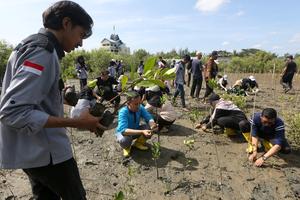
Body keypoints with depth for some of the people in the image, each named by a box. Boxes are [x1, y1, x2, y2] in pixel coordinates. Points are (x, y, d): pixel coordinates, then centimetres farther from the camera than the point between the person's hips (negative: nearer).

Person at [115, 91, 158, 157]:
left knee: (149, 128, -21)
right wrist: (142, 132, -51)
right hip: (123, 132, -4)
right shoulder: (123, 112, -32)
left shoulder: (140, 108, -19)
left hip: (136, 130, 4)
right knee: (124, 140, -38)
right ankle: (126, 147, 2)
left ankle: (138, 143, 7)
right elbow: (123, 130, -42)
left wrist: (152, 124, -42)